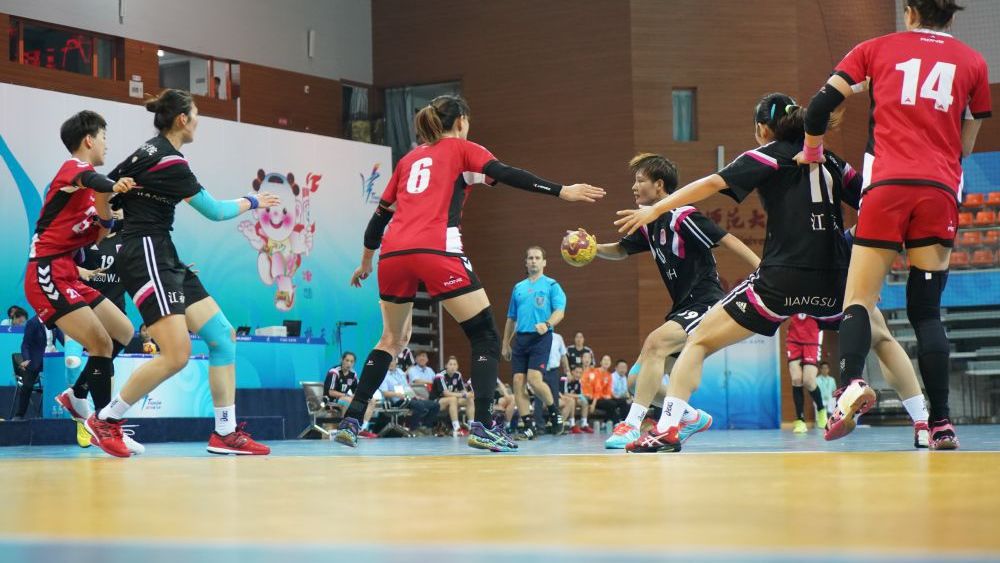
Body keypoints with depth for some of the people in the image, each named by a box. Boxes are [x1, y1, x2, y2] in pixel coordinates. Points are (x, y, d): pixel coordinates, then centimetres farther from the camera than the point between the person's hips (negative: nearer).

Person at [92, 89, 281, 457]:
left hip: (164, 258, 10)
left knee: (223, 335, 4)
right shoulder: (170, 162, -14)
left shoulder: (147, 151, 13)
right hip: (147, 256, -10)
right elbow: (214, 210, -6)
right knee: (176, 355, -17)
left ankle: (226, 432, 4)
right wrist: (251, 202, 9)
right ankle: (105, 420, -3)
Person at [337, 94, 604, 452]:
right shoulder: (461, 149, 13)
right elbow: (506, 175, -3)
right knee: (485, 336, 3)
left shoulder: (409, 160, 26)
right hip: (436, 252, -5)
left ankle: (350, 421, 15)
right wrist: (562, 192, -7)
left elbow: (380, 214, 29)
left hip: (393, 254, 6)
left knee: (392, 339, 22)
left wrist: (366, 262, 40)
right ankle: (482, 426, -12)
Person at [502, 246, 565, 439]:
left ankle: (553, 411, 5)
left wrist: (547, 324, -26)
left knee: (534, 379, -20)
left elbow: (560, 311, -7)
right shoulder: (518, 288, 19)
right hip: (520, 338, 5)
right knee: (518, 382, -4)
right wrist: (505, 344, 20)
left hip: (541, 338, -5)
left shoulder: (551, 286, 4)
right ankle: (529, 427, -1)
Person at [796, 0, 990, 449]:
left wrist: (812, 150, 26)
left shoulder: (878, 49, 14)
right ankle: (941, 423, -2)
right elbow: (966, 146, 18)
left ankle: (851, 382, -29)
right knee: (926, 311, 6)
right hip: (941, 191, 1)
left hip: (887, 186, -1)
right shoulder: (972, 62, 16)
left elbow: (821, 104, 9)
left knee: (859, 299, -1)